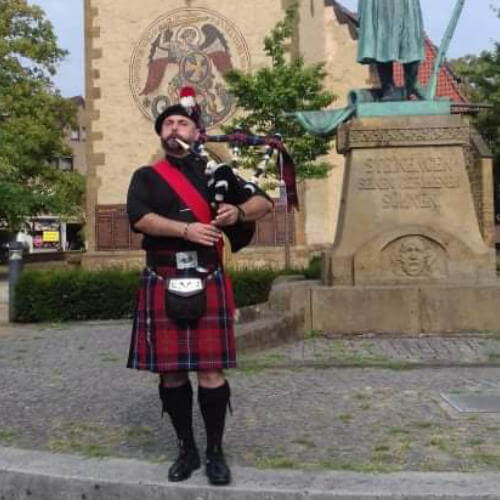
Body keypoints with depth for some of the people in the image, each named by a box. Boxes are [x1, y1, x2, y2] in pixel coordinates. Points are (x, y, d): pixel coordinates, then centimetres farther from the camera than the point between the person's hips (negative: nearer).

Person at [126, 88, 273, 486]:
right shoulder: (146, 177, 10)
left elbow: (265, 201, 8)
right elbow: (139, 218, -8)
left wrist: (238, 212, -14)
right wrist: (186, 229, -19)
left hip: (208, 281, -1)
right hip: (162, 283, 1)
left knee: (211, 369, -1)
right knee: (170, 371, 7)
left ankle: (215, 451, 15)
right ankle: (186, 449, 23)